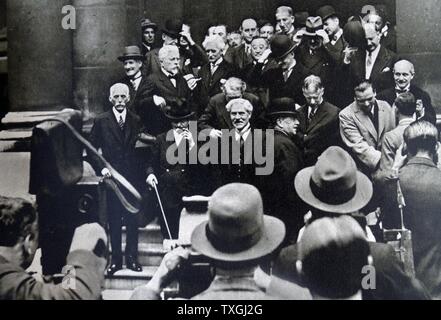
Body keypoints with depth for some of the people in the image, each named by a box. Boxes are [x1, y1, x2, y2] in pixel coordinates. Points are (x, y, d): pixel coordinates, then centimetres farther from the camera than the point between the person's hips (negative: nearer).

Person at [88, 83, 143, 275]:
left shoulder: (137, 121, 4)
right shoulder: (101, 121, 1)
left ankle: (132, 258, 21)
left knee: (133, 220, 8)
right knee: (114, 222, 6)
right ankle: (116, 259, 18)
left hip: (133, 178, 1)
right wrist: (101, 168, -9)